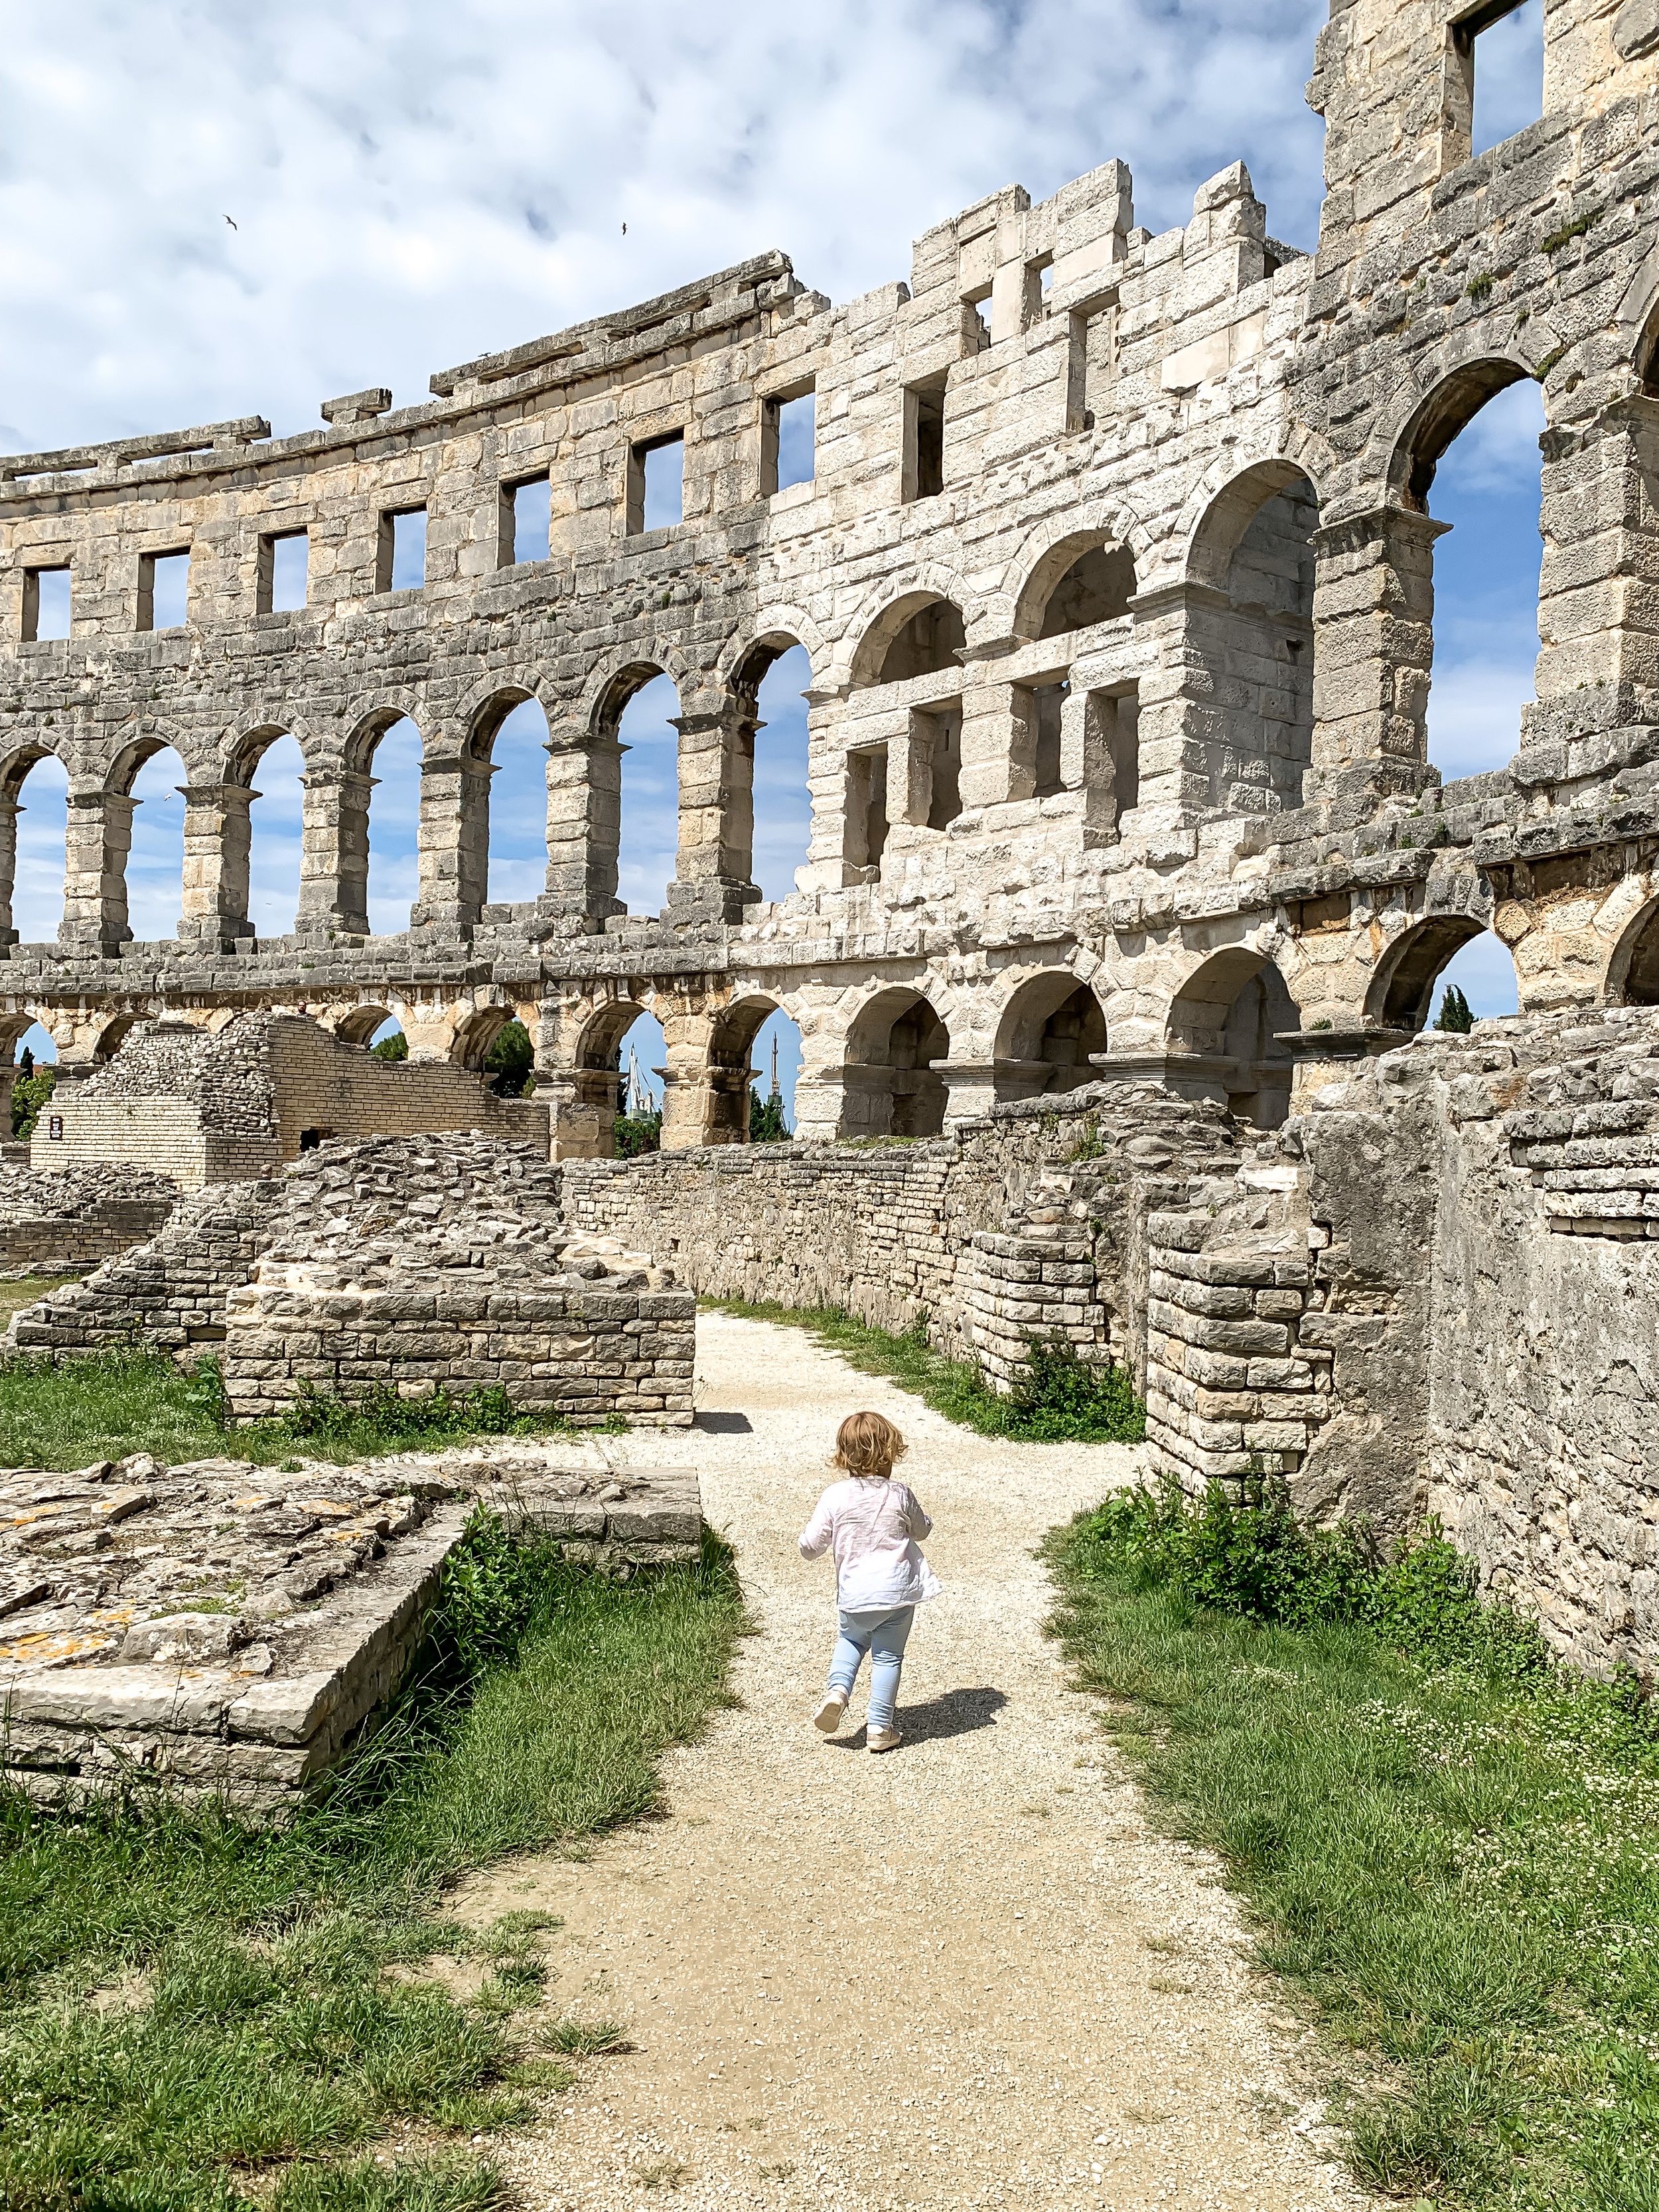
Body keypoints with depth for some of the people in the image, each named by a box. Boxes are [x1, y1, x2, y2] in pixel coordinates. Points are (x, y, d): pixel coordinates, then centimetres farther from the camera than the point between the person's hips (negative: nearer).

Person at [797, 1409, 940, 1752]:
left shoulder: (835, 1496, -8)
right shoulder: (900, 1493, -5)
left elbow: (810, 1547, -4)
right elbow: (923, 1529, 14)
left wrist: (808, 1542, 19)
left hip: (854, 1594, 1)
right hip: (899, 1589, 0)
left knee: (851, 1639, 28)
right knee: (888, 1655, 12)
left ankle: (838, 1690, 7)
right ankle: (880, 1727, 14)